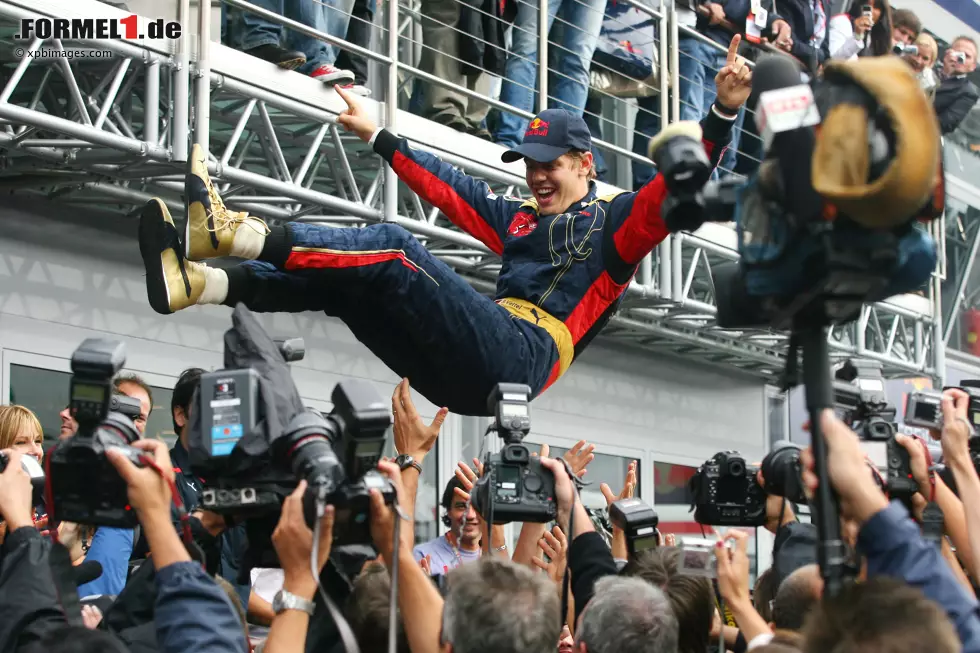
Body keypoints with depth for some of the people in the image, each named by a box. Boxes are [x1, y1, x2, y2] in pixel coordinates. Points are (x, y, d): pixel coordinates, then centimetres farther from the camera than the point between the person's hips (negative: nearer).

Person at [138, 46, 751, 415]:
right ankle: (193, 280, -23)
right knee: (340, 278, -6)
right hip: (468, 371, 8)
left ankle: (230, 232, -34)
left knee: (392, 249, -23)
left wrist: (724, 113, -19)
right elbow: (447, 185, 40)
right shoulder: (520, 217, 32)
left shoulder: (613, 220, 12)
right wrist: (380, 138, 47)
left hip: (523, 354, -7)